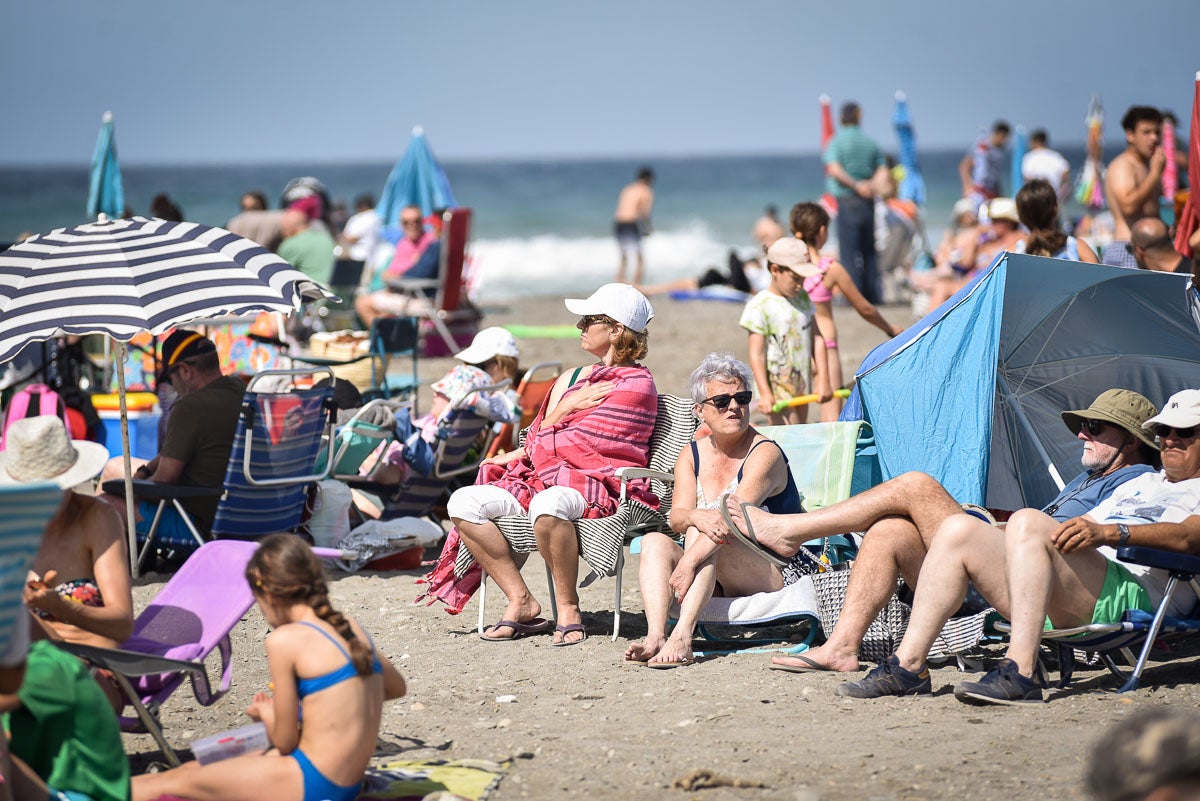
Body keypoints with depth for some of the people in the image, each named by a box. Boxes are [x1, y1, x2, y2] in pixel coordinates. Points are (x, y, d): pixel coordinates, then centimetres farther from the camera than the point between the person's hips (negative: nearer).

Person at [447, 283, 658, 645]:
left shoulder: (636, 385, -3)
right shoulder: (575, 378, 23)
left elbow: (580, 442, -8)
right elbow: (540, 437, 18)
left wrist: (522, 454, 4)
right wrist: (565, 409, 1)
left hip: (601, 485, -8)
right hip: (546, 477, 8)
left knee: (548, 505, -42)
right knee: (463, 502, -14)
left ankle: (568, 606, -23)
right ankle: (522, 602, -13)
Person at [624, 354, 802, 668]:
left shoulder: (765, 454, -11)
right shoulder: (691, 456, 9)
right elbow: (677, 517, -5)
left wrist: (689, 562, -38)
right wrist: (696, 517, -31)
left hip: (777, 572, -6)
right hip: (718, 582, 6)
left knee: (702, 535, -29)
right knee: (654, 541, -17)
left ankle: (681, 638, -47)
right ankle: (655, 637, -39)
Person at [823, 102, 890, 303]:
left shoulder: (837, 141, -4)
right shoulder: (870, 142, 10)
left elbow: (835, 169, -16)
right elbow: (883, 172, 6)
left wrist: (855, 185, -12)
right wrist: (870, 184, -4)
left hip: (847, 200, -5)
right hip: (869, 203, 5)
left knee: (849, 250, -3)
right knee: (869, 250, 13)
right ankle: (874, 292, 12)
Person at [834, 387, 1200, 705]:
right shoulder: (1140, 483, 39)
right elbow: (1080, 528, 37)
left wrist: (1109, 532, -21)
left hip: (1131, 594, -8)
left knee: (1028, 522, -31)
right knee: (958, 530, -7)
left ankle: (1021, 672, -40)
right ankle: (908, 665, -17)